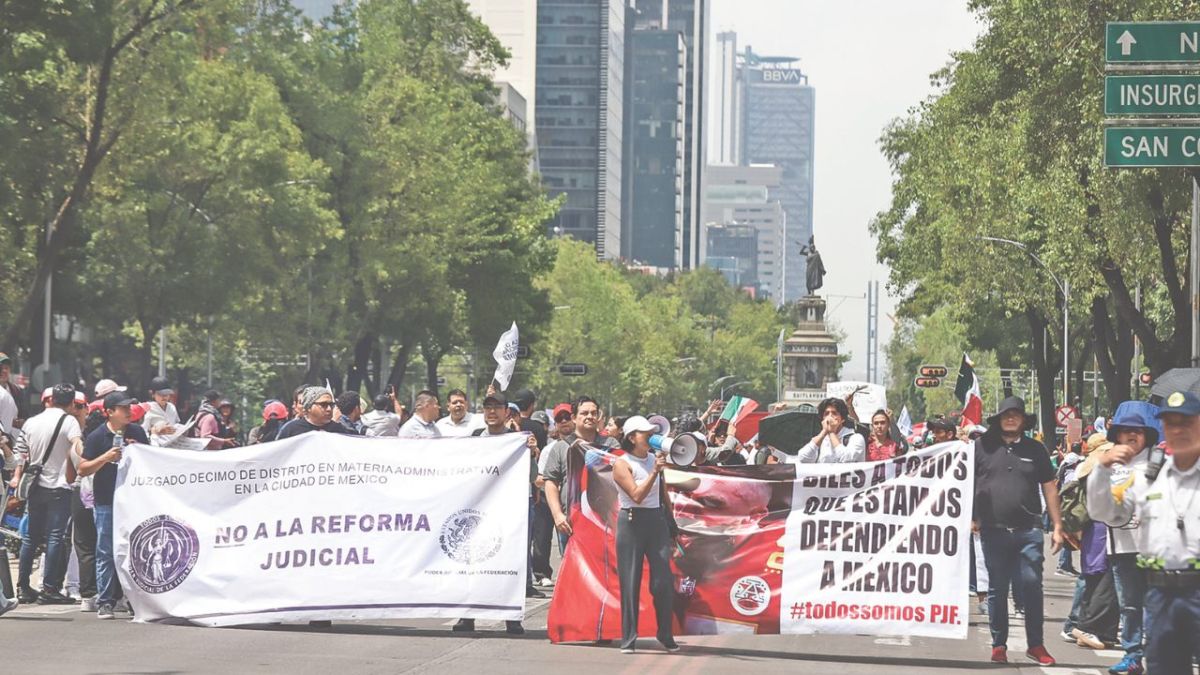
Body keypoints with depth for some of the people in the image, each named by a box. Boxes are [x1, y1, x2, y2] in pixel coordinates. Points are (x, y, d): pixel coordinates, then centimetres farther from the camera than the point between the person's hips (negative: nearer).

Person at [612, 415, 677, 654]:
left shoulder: (654, 459, 10)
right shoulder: (622, 464, -6)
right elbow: (637, 495, -18)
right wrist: (654, 471, -24)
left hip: (657, 520, 4)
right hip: (632, 522, -4)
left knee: (664, 580, -1)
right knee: (630, 582, -2)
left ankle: (665, 634, 12)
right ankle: (628, 638, 4)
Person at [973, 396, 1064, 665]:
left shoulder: (1035, 450, 9)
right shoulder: (982, 447, 5)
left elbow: (1049, 488, 11)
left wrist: (1057, 527, 7)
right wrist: (970, 517, -1)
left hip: (1028, 531, 0)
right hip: (993, 530, 0)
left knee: (1032, 587, -3)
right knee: (997, 589, 7)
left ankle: (1035, 644, 6)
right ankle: (999, 645, 15)